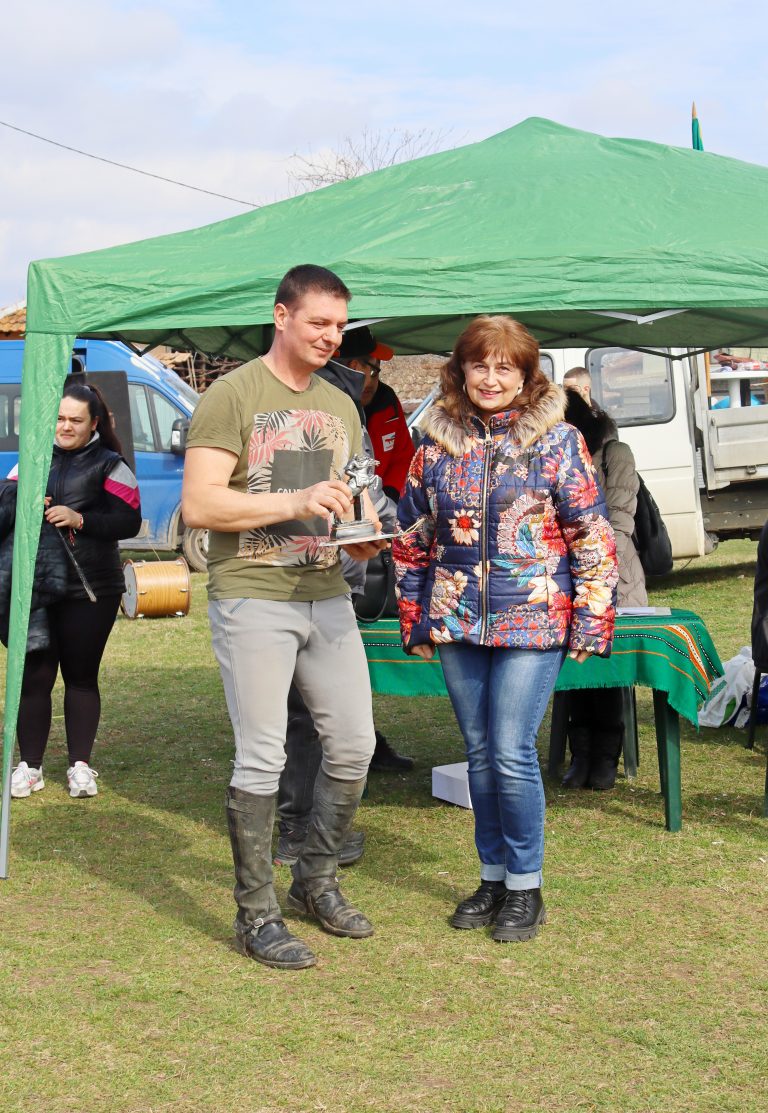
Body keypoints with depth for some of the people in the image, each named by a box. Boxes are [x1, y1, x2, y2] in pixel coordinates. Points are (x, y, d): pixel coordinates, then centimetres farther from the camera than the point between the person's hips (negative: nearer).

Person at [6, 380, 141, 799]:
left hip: (90, 591, -2)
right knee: (34, 677, 0)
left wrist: (79, 519, -17)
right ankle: (29, 766, 9)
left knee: (81, 676, 6)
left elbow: (129, 522, -5)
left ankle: (80, 765, 15)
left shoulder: (108, 466, 2)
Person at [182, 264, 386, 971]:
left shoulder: (340, 406, 16)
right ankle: (257, 915, 7)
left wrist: (367, 531, 0)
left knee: (354, 745, 7)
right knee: (262, 758, -4)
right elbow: (198, 504, -14)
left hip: (327, 595, 7)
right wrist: (294, 502, -24)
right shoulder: (233, 395, -7)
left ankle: (317, 882, 27)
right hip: (253, 598, -7)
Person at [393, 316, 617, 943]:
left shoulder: (557, 442, -3)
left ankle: (525, 886, 8)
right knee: (480, 755, 12)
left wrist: (590, 623, -7)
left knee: (512, 755, -7)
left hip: (532, 625, -4)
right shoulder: (436, 446, 6)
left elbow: (593, 536, -4)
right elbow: (412, 538, 14)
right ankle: (493, 876, 25)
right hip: (457, 626, 4)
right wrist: (415, 620, 11)